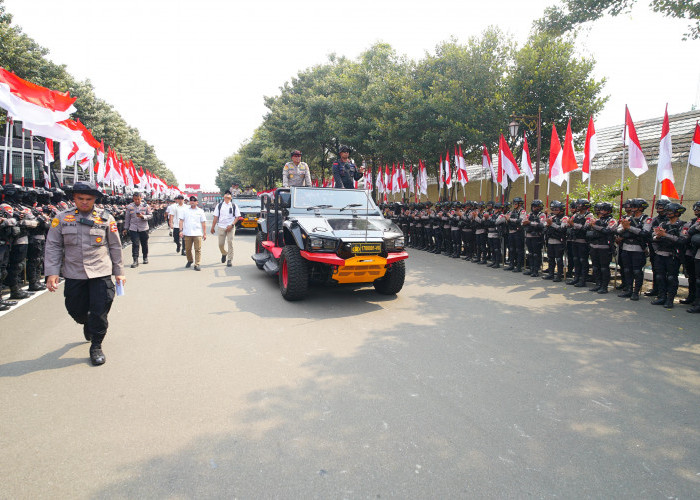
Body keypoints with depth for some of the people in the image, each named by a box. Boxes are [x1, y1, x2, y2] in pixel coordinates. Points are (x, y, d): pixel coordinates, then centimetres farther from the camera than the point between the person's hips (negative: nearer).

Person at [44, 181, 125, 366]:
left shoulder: (106, 218, 1)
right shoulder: (61, 218, 4)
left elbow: (115, 247, 6)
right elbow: (53, 247, 4)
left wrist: (119, 272, 6)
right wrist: (52, 273, -5)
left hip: (101, 273, -2)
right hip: (74, 274, 2)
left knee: (99, 312, -1)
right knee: (76, 311, 13)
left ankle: (96, 346, 17)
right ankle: (88, 326, 47)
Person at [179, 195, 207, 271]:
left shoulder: (200, 211, 10)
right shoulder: (185, 210, 11)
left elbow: (203, 223, 8)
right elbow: (181, 221, 8)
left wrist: (204, 233, 4)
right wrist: (181, 230, -4)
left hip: (197, 233, -1)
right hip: (187, 233, 1)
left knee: (198, 250, -6)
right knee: (187, 249, 7)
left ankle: (197, 265, -3)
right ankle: (189, 261, 31)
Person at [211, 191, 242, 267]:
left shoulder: (234, 206, 5)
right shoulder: (219, 205, 9)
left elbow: (237, 217, 3)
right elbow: (216, 217, 9)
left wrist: (232, 225, -10)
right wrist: (213, 227, 6)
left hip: (230, 227, -1)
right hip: (221, 227, 2)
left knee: (230, 243, -6)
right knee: (220, 244, 3)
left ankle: (229, 260, 2)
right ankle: (224, 254, 33)